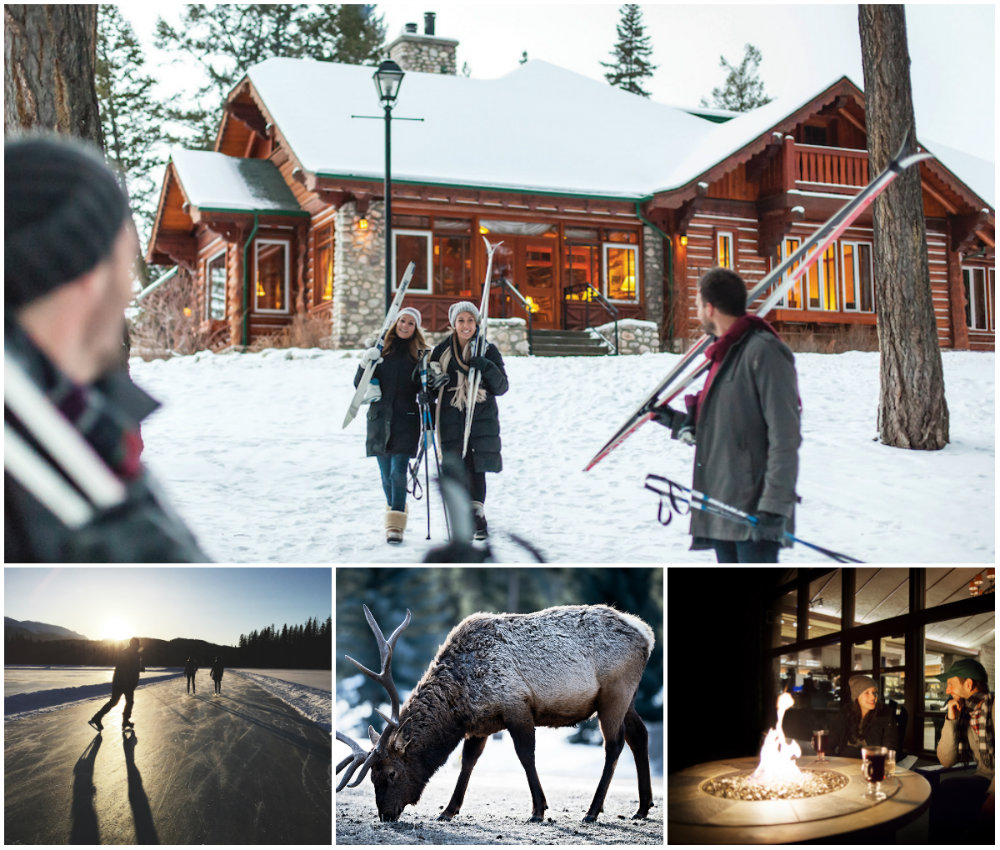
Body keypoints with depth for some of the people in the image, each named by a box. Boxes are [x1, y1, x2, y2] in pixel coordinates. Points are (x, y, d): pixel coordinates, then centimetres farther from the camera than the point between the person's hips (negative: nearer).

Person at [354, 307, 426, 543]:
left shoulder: (421, 353, 6)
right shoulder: (380, 350, 8)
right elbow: (359, 384, 7)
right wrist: (365, 366, -11)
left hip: (406, 419, -2)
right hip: (380, 418, 2)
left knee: (398, 470, -13)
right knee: (386, 473, 10)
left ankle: (396, 524, -13)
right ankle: (393, 512, 29)